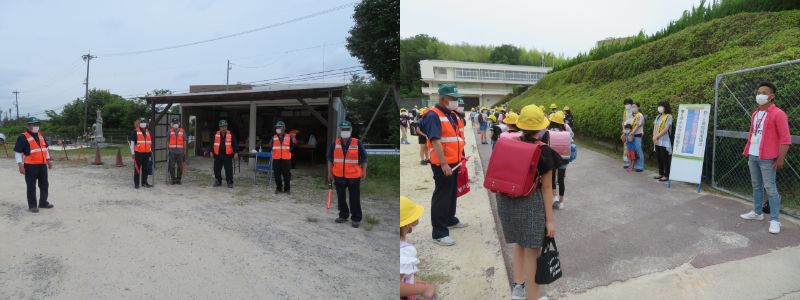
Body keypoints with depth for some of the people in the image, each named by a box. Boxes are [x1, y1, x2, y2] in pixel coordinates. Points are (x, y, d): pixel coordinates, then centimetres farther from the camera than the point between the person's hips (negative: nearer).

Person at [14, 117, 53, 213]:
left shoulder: (40, 135, 15)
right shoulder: (23, 137, -8)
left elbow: (45, 148, 26)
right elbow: (17, 152, -11)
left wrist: (48, 160, 22)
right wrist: (20, 165, -16)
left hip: (42, 165, 7)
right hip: (30, 166, -7)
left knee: (44, 184, 12)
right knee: (31, 186, 0)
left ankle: (43, 202, 24)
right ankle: (32, 205, 8)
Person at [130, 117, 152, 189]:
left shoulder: (148, 132, 14)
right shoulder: (135, 132, -3)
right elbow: (132, 142, -4)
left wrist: (150, 151, 19)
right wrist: (132, 152, -8)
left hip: (146, 153, 5)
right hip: (138, 153, -5)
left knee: (145, 168, 9)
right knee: (137, 168, -1)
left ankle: (144, 182, 18)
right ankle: (136, 183, 4)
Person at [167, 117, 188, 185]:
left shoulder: (182, 131, 4)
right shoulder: (170, 131, 5)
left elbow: (184, 142, 6)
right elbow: (167, 141, 9)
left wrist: (185, 152, 4)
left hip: (180, 152, 0)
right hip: (172, 152, 0)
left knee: (180, 166, 3)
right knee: (172, 166, 1)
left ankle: (178, 179, 14)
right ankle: (173, 179, 11)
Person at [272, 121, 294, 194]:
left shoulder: (288, 137, 2)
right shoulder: (274, 138, 7)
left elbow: (292, 146, 10)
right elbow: (271, 147, 13)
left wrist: (288, 151, 0)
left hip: (286, 158, -2)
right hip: (276, 159, 2)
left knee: (286, 175, 1)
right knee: (277, 175, 4)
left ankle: (287, 188, 13)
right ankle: (278, 188, 17)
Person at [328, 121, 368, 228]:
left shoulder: (357, 143, -6)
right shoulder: (334, 144, 0)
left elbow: (364, 158, 1)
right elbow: (330, 158, 6)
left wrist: (364, 172, -1)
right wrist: (329, 173, 4)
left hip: (354, 176, -3)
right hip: (338, 176, 3)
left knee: (354, 198, 3)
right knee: (341, 197, 14)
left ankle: (356, 219, 14)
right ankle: (343, 215, 30)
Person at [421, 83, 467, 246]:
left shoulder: (452, 115, 12)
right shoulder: (433, 115, -17)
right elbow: (435, 141, -25)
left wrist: (460, 156, 18)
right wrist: (443, 164, -28)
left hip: (454, 162, 9)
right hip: (443, 164, -9)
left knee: (452, 193, 22)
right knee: (441, 196, -4)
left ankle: (450, 219, 40)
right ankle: (439, 233, 2)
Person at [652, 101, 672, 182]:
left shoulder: (669, 116, -8)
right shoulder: (658, 117, 14)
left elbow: (666, 129, -14)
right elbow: (655, 127, 10)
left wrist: (656, 136, -13)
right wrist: (654, 137, -5)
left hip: (664, 141, -7)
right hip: (657, 141, 7)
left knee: (665, 159, -3)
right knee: (659, 158, 12)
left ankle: (666, 175, 1)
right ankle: (661, 174, 21)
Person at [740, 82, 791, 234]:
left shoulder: (778, 114, -10)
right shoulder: (755, 114, 14)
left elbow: (785, 138, -13)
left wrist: (781, 158, -16)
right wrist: (747, 152, 16)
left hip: (767, 158, -7)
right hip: (753, 156, 7)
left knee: (770, 188, -5)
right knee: (756, 185, 15)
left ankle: (774, 220, 0)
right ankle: (757, 212, 27)